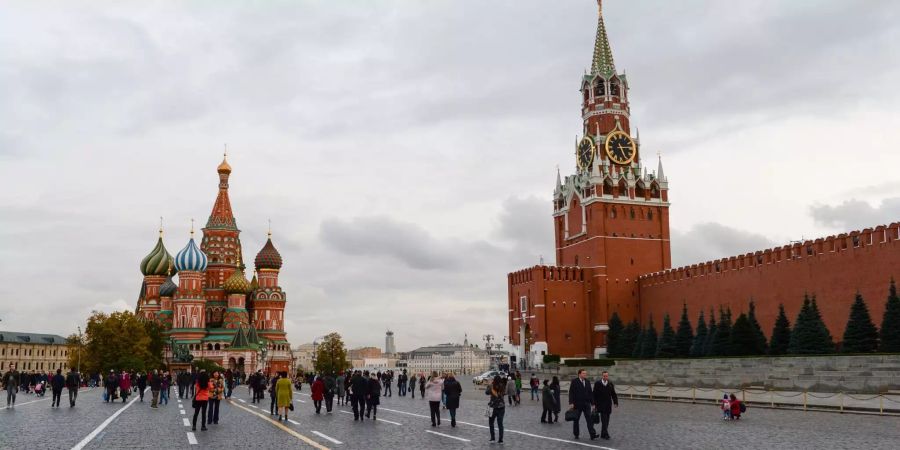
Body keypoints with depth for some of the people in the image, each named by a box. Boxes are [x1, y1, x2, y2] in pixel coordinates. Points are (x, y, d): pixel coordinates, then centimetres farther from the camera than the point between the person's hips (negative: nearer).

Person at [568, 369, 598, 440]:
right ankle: (576, 434, 19)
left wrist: (592, 403, 6)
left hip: (586, 404, 3)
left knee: (589, 419, -5)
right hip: (577, 404, -3)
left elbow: (590, 393, 11)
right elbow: (571, 393, -9)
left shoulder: (588, 382, 9)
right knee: (576, 420, 7)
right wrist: (571, 403, -16)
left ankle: (592, 434, -8)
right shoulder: (574, 382, -5)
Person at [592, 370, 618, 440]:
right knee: (604, 419, -13)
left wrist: (616, 402, -2)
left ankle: (603, 434, 14)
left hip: (608, 405, 4)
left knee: (606, 420, 6)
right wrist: (594, 404, -7)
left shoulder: (611, 384, 7)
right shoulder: (597, 384, -3)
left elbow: (613, 394, 8)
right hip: (601, 405, -4)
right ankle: (605, 434, -14)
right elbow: (594, 394, -2)